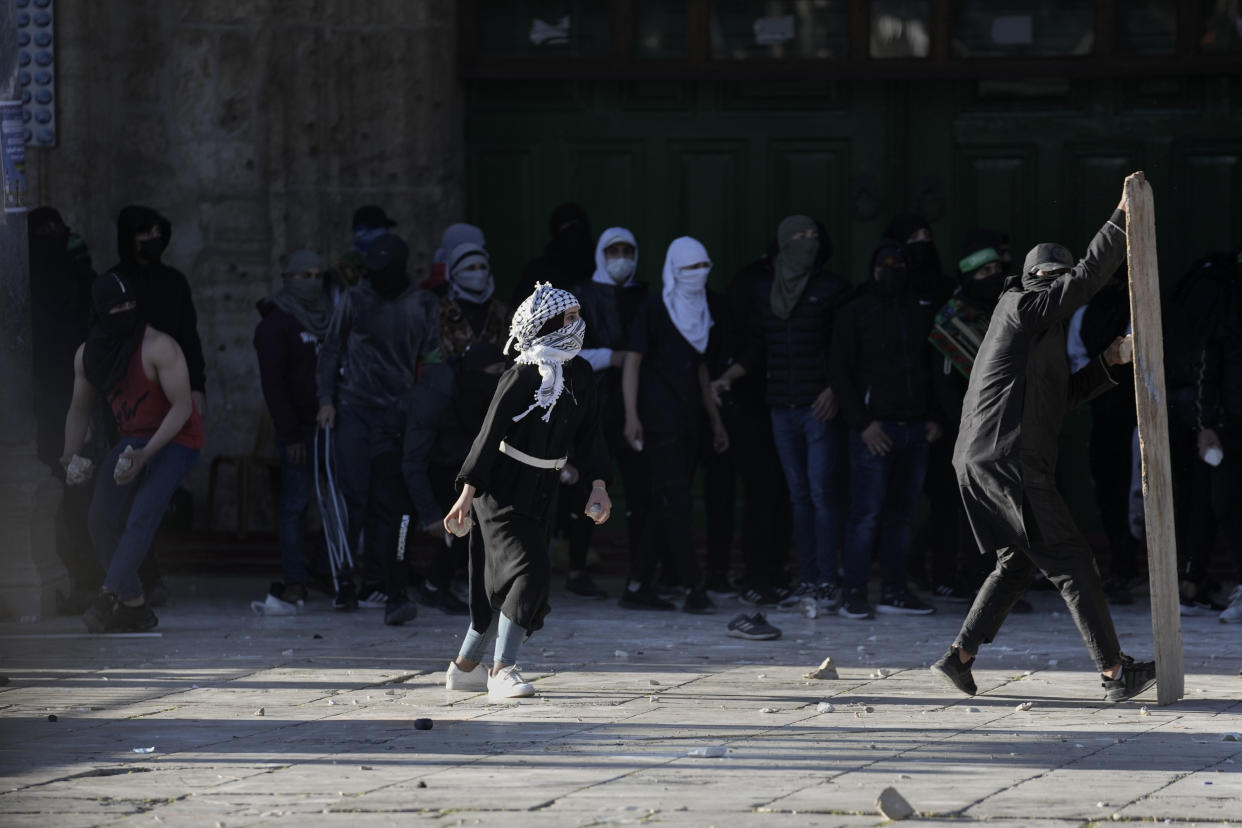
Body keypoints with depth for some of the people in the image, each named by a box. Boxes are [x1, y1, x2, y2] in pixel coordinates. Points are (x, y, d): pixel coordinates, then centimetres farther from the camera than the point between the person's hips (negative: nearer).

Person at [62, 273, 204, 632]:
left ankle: (111, 598, -29)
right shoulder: (87, 355, -1)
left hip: (174, 439, -7)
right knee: (102, 520, 0)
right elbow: (79, 409, 12)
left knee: (142, 515, -23)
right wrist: (71, 454, -3)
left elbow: (182, 406, -23)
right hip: (132, 440, 7)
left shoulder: (158, 348, -22)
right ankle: (135, 606, 7)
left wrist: (146, 454, -31)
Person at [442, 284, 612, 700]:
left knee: (504, 581, 11)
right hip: (503, 490, -8)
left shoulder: (580, 374, 3)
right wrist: (467, 494, -16)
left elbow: (588, 433, 8)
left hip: (542, 493, 8)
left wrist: (598, 485, -3)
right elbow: (489, 435, -16)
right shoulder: (521, 379, -18)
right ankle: (503, 669, -14)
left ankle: (465, 666, 23)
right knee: (530, 571, -18)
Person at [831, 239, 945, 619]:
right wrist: (862, 423, -9)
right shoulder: (856, 313, 1)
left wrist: (935, 417, 6)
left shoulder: (923, 311, 12)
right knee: (867, 514, -9)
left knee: (901, 514, 7)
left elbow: (936, 369, 17)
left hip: (915, 429, 4)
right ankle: (854, 594, -6)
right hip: (875, 428, -4)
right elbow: (840, 371, -1)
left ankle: (894, 591, 12)